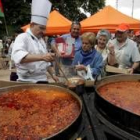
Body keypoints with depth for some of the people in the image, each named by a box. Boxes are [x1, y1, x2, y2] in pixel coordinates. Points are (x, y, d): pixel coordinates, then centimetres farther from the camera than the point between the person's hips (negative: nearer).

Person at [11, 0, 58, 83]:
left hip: (43, 80, 7)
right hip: (28, 82, -7)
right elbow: (18, 56, -31)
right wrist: (41, 57, -42)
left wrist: (53, 75, 12)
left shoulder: (41, 40, 14)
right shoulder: (22, 37, -10)